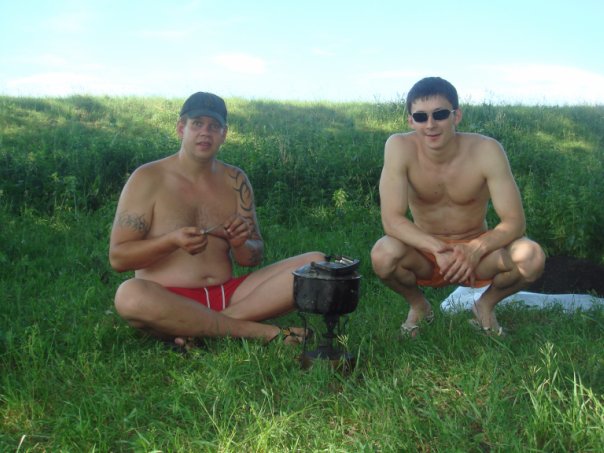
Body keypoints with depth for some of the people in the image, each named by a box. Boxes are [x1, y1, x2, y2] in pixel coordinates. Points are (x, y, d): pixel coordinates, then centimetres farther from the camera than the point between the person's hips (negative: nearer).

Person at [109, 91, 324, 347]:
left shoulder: (235, 181, 10)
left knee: (316, 263, -13)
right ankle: (261, 332, -27)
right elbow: (117, 258, -5)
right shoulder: (147, 179, -1)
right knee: (129, 295, -38)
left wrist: (241, 244, -13)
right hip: (169, 302, -3)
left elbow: (254, 258, 12)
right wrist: (172, 241, -21)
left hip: (228, 295, 4)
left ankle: (198, 329, -24)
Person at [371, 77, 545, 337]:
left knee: (532, 257, -28)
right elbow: (391, 220, -25)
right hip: (425, 254, 0)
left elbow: (514, 222, -20)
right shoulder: (399, 147, -21)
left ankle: (486, 305, 7)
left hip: (475, 253, 0)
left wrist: (475, 250, -39)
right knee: (383, 255, -32)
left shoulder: (486, 150, -21)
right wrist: (438, 249, -39)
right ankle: (417, 306, 4)